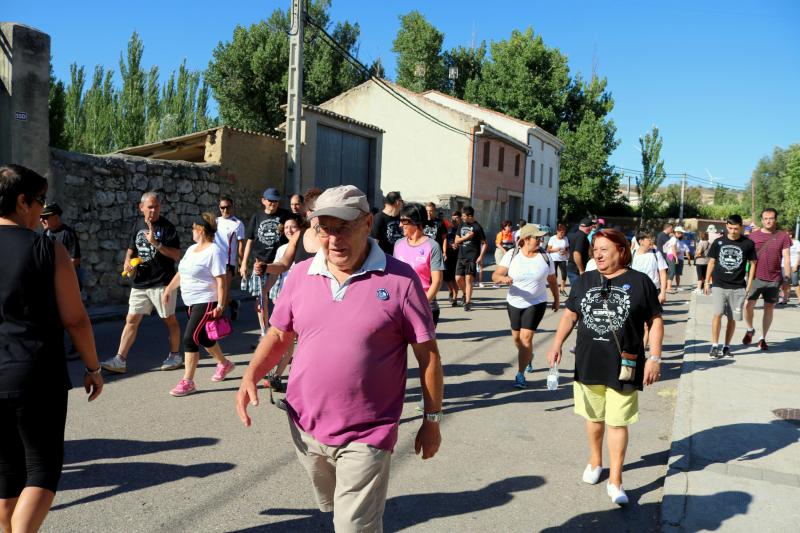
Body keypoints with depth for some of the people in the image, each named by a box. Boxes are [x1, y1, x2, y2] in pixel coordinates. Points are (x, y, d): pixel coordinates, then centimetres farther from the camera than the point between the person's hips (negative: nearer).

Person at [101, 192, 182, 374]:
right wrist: (127, 263, 1)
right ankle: (120, 360, 5)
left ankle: (175, 356, 20)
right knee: (131, 320, 3)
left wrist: (155, 243, -23)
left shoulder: (167, 227, -7)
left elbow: (176, 255, -14)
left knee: (170, 319, 6)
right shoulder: (137, 225, 10)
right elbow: (131, 249, 21)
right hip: (140, 283, 5)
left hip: (162, 282, -5)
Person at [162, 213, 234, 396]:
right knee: (203, 338, 18)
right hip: (191, 302, 9)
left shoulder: (214, 252, -15)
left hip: (206, 302, -9)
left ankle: (188, 382, -2)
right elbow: (181, 272, 22)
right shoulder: (191, 249, 12)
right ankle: (224, 363, 40)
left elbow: (221, 281, -19)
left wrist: (220, 305, -22)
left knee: (190, 338, -11)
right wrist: (169, 289, 18)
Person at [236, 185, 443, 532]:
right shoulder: (300, 275, 0)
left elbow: (427, 353, -7)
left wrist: (432, 420, -3)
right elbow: (279, 335, 10)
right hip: (305, 428, 5)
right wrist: (251, 376, -6)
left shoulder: (399, 279, -14)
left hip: (366, 437, -5)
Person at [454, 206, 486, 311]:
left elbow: (484, 243, -3)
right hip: (461, 256, 5)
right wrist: (466, 237, -7)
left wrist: (481, 256, -13)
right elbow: (456, 241, 12)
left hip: (472, 257, -5)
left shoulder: (477, 227, -5)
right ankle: (465, 294, 29)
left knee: (468, 279, -8)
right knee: (458, 279, 3)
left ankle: (467, 302, -3)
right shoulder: (462, 225, 11)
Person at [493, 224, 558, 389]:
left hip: (536, 303, -2)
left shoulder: (545, 256, -4)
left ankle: (520, 375, -4)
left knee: (526, 337, -12)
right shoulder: (512, 255, -7)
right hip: (514, 303, 2)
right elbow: (495, 275, -14)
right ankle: (528, 357, 48)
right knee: (517, 337, 16)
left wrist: (556, 299, 16)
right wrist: (503, 278, -35)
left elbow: (552, 281, 9)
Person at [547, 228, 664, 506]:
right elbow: (570, 315, 10)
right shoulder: (584, 281, 6)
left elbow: (655, 321, -2)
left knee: (617, 423, 4)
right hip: (588, 365, 3)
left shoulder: (640, 282, -4)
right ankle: (595, 461, 40)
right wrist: (557, 344, -2)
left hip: (623, 367, -3)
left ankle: (615, 480, 15)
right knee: (594, 417, 18)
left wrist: (654, 358, -8)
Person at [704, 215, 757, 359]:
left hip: (738, 287, 0)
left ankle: (726, 347, 20)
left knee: (732, 318, 6)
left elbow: (752, 264, 7)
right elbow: (711, 262, 9)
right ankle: (714, 346, -5)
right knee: (717, 314, -13)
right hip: (719, 285, 0)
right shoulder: (719, 242, 2)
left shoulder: (748, 244, 0)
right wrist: (707, 282, 6)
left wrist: (749, 284, 1)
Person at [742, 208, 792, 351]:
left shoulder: (783, 236, 2)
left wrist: (787, 278, -7)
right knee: (748, 305, -7)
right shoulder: (753, 235, 4)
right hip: (755, 277, 0)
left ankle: (763, 338, 18)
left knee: (769, 308, 7)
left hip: (774, 279, 0)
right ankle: (750, 330, 19)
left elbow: (786, 258, 1)